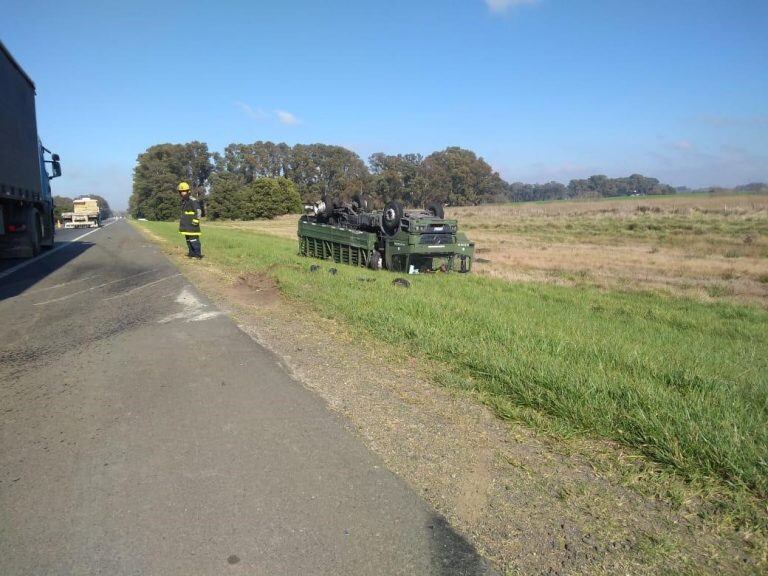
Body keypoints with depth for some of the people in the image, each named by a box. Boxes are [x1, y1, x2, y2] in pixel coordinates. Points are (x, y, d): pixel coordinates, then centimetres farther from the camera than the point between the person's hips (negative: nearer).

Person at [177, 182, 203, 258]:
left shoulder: (193, 201, -12)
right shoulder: (183, 201, 16)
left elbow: (199, 211, -18)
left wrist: (196, 220, -24)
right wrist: (181, 222, 26)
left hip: (192, 225, -9)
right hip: (186, 226, 9)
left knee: (194, 239, -11)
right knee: (188, 239, 12)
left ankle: (198, 254, -8)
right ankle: (192, 253, 19)